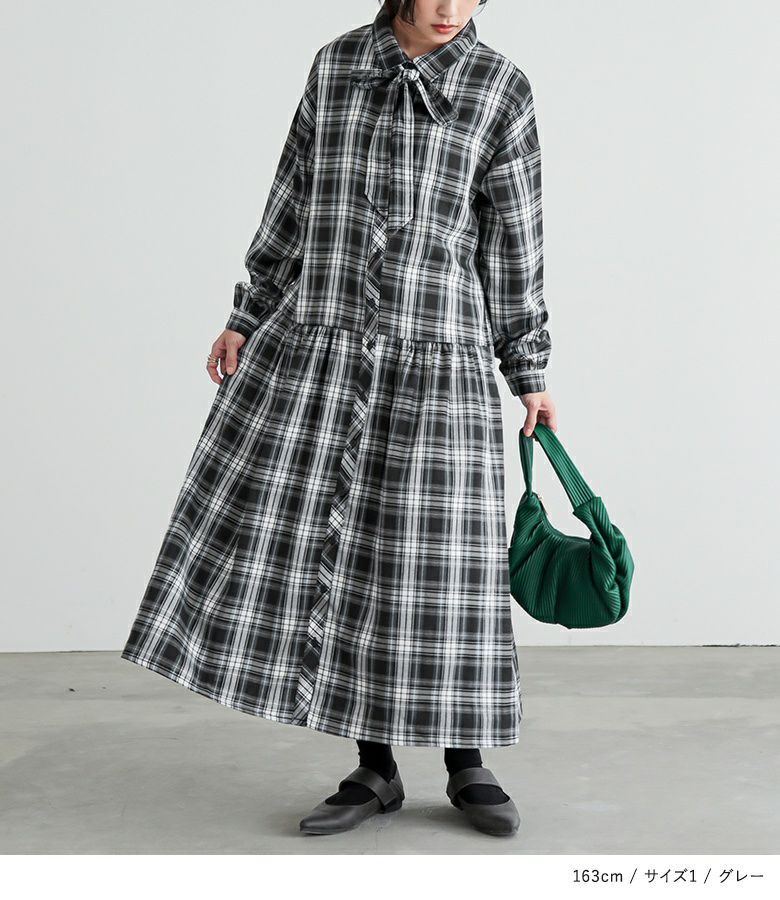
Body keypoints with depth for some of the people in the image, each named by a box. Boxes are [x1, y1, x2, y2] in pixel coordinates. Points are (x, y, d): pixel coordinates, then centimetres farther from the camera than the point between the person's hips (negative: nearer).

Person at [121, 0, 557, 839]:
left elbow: (514, 244, 2)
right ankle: (374, 769, 14)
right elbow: (295, 199, 12)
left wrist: (530, 375, 4)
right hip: (317, 347, 3)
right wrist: (246, 316, 12)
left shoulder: (500, 88, -1)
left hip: (437, 363, -2)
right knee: (311, 547, 2)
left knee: (437, 562, -1)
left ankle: (468, 767, 17)